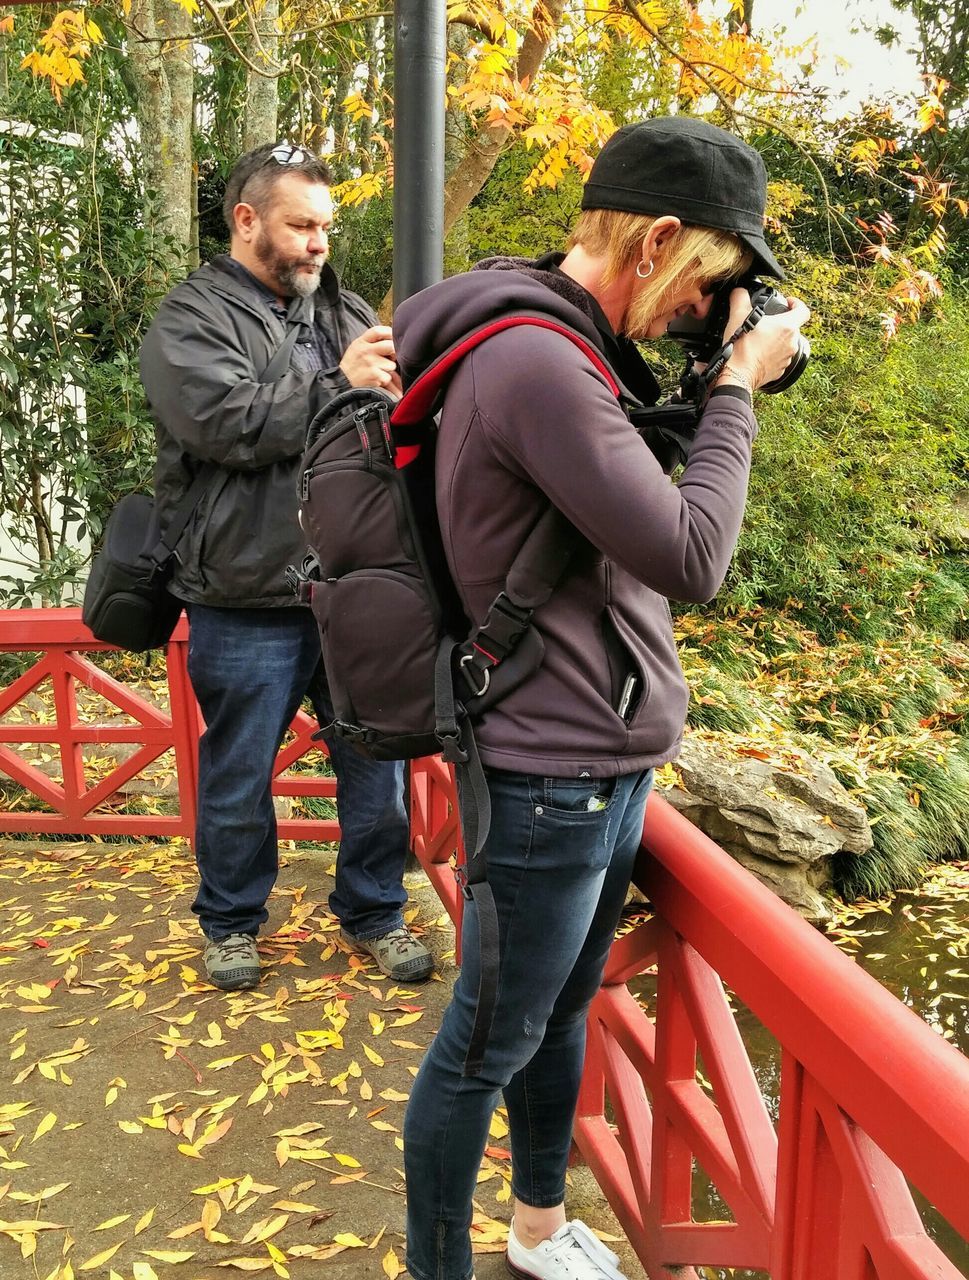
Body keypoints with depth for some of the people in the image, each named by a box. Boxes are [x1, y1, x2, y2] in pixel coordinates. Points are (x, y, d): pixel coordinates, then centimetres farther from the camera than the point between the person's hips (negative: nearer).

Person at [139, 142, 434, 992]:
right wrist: (339, 386, -16)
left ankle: (375, 912, 33)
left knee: (377, 765, 13)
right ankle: (232, 921, 33)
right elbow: (224, 421, -19)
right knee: (238, 779, 11)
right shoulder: (191, 319, -2)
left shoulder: (347, 312, 14)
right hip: (248, 605, -4)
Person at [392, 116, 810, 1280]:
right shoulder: (534, 362, -23)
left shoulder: (569, 347, 9)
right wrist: (738, 386, -11)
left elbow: (641, 501, 14)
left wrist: (701, 386, 4)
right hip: (553, 777, -10)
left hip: (608, 762, 10)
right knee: (486, 1048, 7)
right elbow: (692, 558, -22)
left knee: (564, 1010, 24)